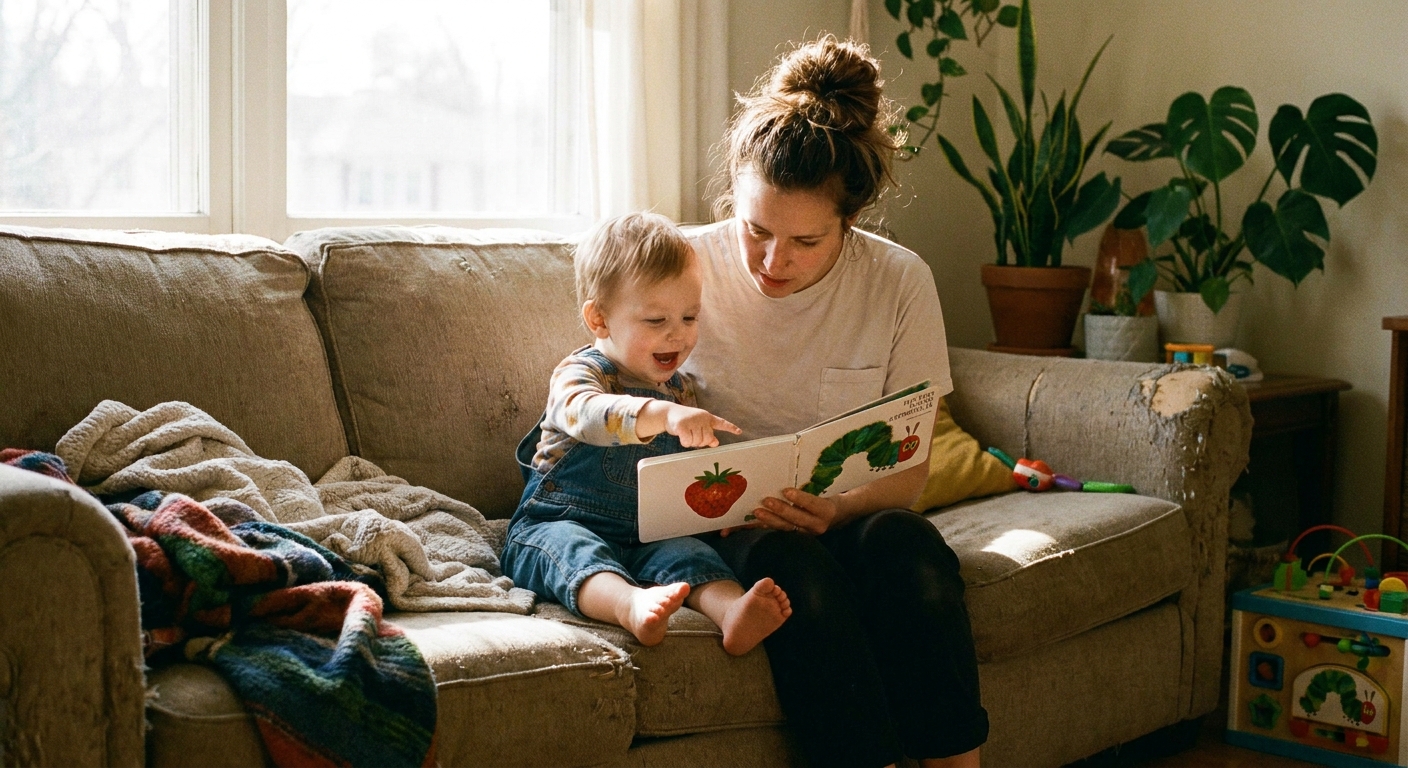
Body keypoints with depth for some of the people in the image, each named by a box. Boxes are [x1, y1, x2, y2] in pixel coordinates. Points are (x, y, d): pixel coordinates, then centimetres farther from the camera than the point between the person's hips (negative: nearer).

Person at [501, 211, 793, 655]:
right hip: (557, 524, -5)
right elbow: (588, 413, -33)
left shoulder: (681, 390, 15)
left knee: (688, 552, -24)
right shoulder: (578, 374, -7)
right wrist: (662, 414, -50)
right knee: (575, 550, -36)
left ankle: (731, 608, -53)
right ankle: (632, 606, -64)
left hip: (647, 538, 5)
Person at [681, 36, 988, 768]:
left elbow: (909, 473, -2)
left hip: (848, 516, 2)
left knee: (908, 545, -33)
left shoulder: (900, 282, -5)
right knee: (796, 566, -35)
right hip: (720, 523, -1)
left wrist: (838, 509, -25)